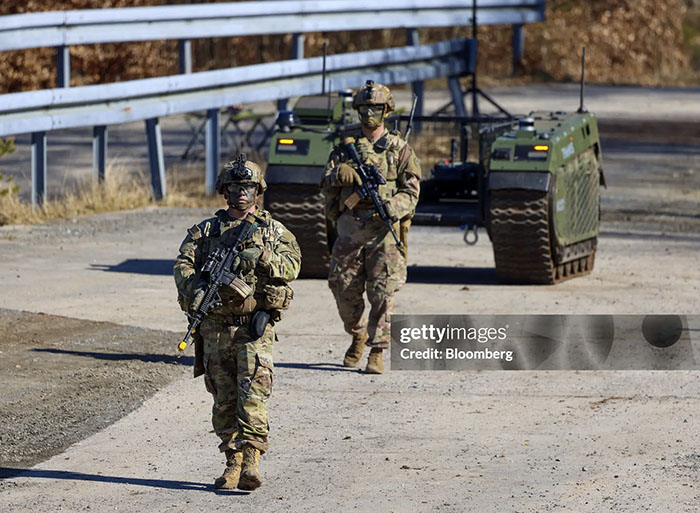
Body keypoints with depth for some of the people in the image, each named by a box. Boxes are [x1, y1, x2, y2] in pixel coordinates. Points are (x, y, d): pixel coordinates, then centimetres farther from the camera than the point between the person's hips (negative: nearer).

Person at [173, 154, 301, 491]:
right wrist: (196, 288, -20)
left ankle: (251, 460, -23)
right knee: (224, 399, 5)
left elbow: (292, 267, -4)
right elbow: (183, 265, 1)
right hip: (214, 327, 3)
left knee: (253, 394, -16)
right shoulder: (204, 230, 14)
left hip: (255, 326, -3)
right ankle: (233, 463, 12)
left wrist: (262, 256, -22)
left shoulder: (273, 230, 10)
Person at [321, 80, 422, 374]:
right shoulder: (345, 146, 14)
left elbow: (411, 190, 1)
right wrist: (338, 175, -16)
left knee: (382, 293, -10)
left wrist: (389, 207, -19)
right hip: (349, 228, 3)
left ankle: (376, 353, -8)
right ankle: (358, 337, 29)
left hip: (383, 230, -3)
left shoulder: (399, 149, 7)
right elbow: (326, 185, 8)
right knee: (345, 292, 4)